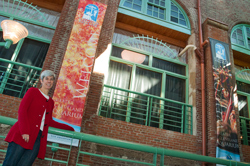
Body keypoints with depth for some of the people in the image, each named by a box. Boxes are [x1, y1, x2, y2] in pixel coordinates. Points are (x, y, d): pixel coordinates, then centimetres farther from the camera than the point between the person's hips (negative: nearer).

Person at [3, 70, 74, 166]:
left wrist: (70, 128, 31)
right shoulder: (33, 91, 8)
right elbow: (22, 110, -3)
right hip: (23, 135, -4)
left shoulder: (50, 102, 22)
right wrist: (24, 131, -16)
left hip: (38, 138, 4)